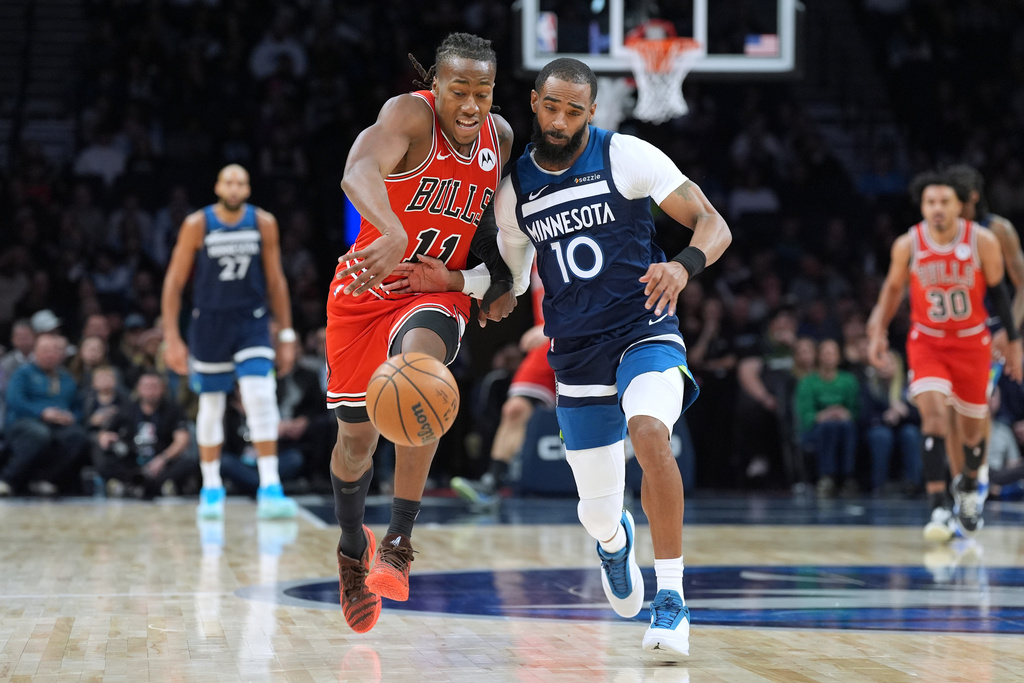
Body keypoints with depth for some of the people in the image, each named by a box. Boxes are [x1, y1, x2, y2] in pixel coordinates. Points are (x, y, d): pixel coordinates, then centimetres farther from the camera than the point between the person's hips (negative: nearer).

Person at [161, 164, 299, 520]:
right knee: (211, 406, 8)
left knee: (261, 397, -16)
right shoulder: (197, 225, -8)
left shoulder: (264, 223, -3)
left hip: (251, 323, 0)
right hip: (209, 323, 0)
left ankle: (270, 489, -17)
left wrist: (286, 334, 4)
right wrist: (172, 338, -9)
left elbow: (275, 280, 6)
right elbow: (174, 282, -4)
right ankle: (211, 488, 23)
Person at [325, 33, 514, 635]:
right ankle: (353, 546, 40)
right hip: (367, 290, -1)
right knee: (356, 434, 7)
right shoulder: (409, 115, -22)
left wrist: (504, 278, 5)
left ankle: (399, 542, -30)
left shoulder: (500, 136, -4)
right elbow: (360, 171, -45)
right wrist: (392, 230, -64)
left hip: (439, 292, 2)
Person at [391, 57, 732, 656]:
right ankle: (615, 540, 47)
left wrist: (683, 266, -33)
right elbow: (512, 281, 15)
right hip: (576, 355, 4)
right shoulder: (514, 187, 4)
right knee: (597, 511, 6)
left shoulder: (626, 156, -8)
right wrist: (439, 279, -1)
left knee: (649, 432, -35)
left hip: (644, 332, -4)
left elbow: (714, 224, -11)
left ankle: (672, 597, -26)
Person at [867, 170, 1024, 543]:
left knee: (973, 428, 11)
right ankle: (939, 510, -24)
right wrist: (878, 330, -1)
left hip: (972, 342, 1)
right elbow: (893, 288, 6)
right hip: (926, 341, -1)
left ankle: (968, 484, 45)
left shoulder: (983, 241, -15)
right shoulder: (907, 245, -13)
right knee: (934, 414, -22)